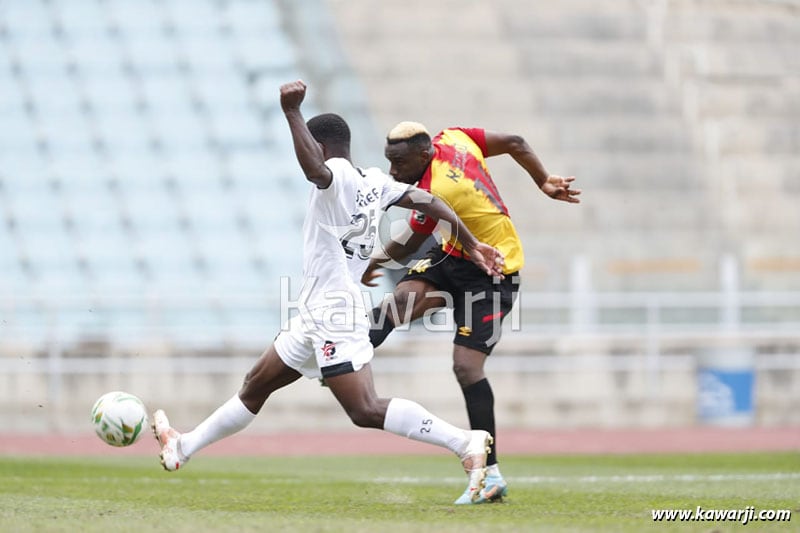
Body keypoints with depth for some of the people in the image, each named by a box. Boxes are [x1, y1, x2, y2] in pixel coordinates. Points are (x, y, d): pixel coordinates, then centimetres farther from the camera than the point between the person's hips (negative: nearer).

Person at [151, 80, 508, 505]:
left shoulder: (339, 177, -14)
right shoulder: (374, 182, 10)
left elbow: (314, 169, -38)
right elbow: (427, 202, 10)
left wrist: (292, 112, -33)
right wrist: (471, 244, 14)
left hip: (335, 315, -10)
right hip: (318, 314, 10)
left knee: (366, 411, -18)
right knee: (255, 386, 21)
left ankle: (465, 442, -22)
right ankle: (185, 447, 34)